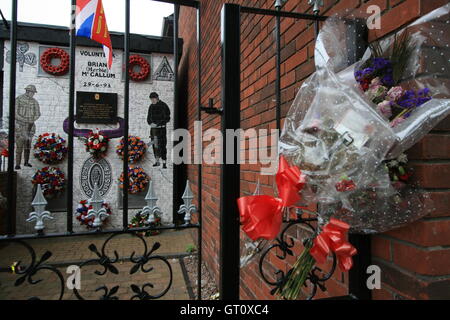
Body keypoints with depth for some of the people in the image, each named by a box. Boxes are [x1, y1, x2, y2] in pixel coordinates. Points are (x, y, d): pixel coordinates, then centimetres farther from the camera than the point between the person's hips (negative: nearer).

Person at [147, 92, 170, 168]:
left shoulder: (164, 106, -10)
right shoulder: (151, 107, 8)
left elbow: (167, 118, -14)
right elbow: (149, 118, 10)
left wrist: (157, 124, -22)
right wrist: (150, 123, -15)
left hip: (162, 128, -5)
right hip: (153, 129, 5)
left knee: (162, 146, -9)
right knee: (155, 146, 8)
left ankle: (164, 163, -6)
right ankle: (157, 161, 20)